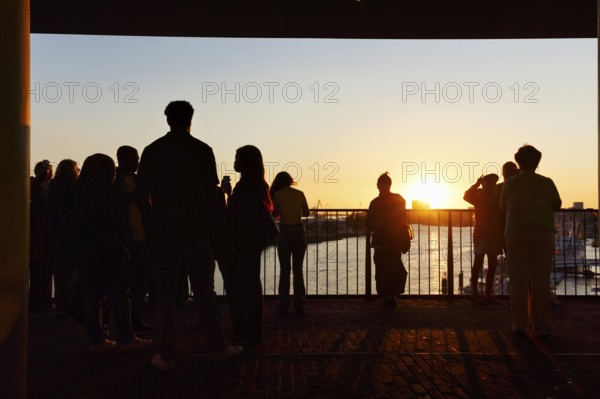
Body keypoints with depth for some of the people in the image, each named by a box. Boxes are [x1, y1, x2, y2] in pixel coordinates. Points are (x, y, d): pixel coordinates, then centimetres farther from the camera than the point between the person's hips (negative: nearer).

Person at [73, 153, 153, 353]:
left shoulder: (81, 192, 13)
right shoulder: (104, 191, -14)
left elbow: (78, 223, 16)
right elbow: (110, 225, -18)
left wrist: (83, 246, 18)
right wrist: (119, 248, -14)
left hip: (88, 252, 9)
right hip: (108, 252, -9)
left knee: (92, 295, 8)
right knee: (118, 294, -4)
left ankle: (96, 340, 13)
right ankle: (126, 339, 0)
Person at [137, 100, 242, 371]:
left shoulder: (151, 151, 3)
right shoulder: (202, 150, -2)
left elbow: (143, 194, 2)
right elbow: (210, 192, -3)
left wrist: (152, 225, 12)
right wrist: (203, 222, 9)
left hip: (162, 232, 1)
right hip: (195, 231, -1)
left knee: (165, 294, 6)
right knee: (204, 291, 8)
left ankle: (166, 356, 9)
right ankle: (217, 347, 15)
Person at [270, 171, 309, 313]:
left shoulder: (277, 195, -4)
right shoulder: (299, 194, 1)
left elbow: (274, 213, -7)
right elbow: (306, 212, 8)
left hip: (284, 232, -1)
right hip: (299, 231, 1)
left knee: (284, 270, 7)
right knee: (298, 269, 9)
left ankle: (283, 305, 4)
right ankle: (299, 304, 8)